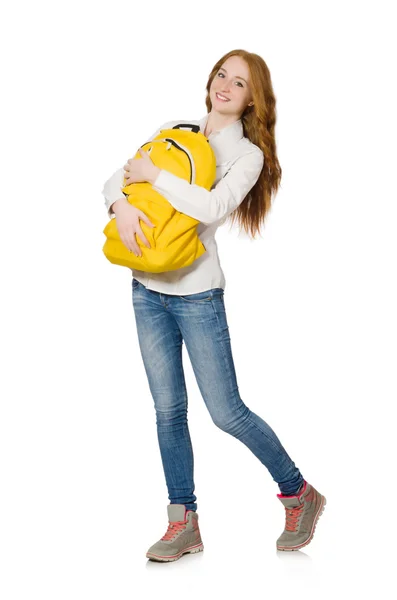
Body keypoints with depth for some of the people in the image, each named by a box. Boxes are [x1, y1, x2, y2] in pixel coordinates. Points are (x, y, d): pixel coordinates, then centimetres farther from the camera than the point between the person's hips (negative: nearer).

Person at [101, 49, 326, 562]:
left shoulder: (248, 155, -4)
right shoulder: (173, 132, 11)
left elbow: (213, 207, -22)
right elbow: (117, 177, 8)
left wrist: (154, 175, -17)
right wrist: (121, 204, -14)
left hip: (197, 294, -5)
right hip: (147, 290, 5)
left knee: (227, 412, -3)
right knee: (168, 409, 7)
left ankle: (299, 495, 17)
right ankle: (183, 523, 16)